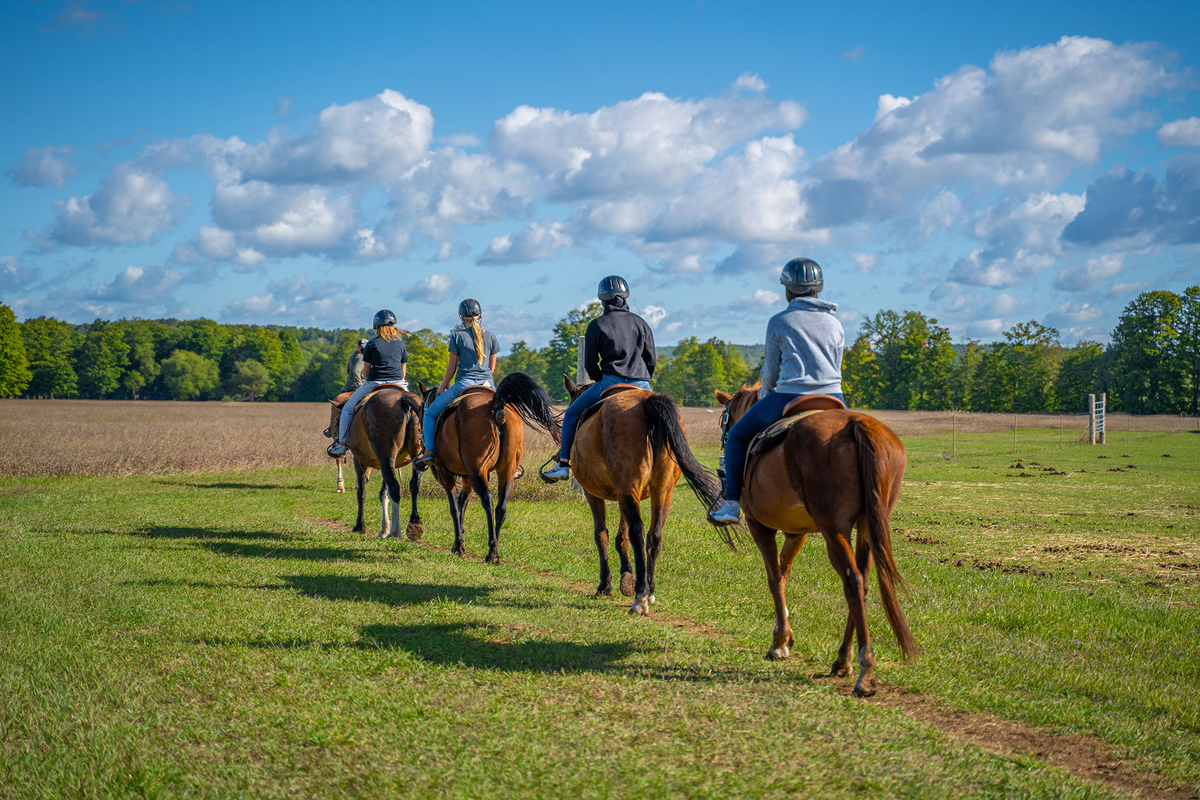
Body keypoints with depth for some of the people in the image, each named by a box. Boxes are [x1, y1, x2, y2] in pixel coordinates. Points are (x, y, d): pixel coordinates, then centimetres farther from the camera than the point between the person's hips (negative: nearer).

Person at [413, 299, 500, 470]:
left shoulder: (457, 336, -3)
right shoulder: (490, 337, 8)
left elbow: (451, 367, 0)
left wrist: (443, 385, 14)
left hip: (464, 384, -4)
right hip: (487, 385, 4)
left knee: (430, 413, 12)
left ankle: (429, 450, -6)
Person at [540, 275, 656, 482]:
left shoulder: (597, 325, 2)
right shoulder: (640, 322, 13)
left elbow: (590, 364, 4)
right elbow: (651, 360, 13)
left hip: (611, 382, -3)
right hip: (642, 386, 4)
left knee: (572, 414, 11)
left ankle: (564, 465, 3)